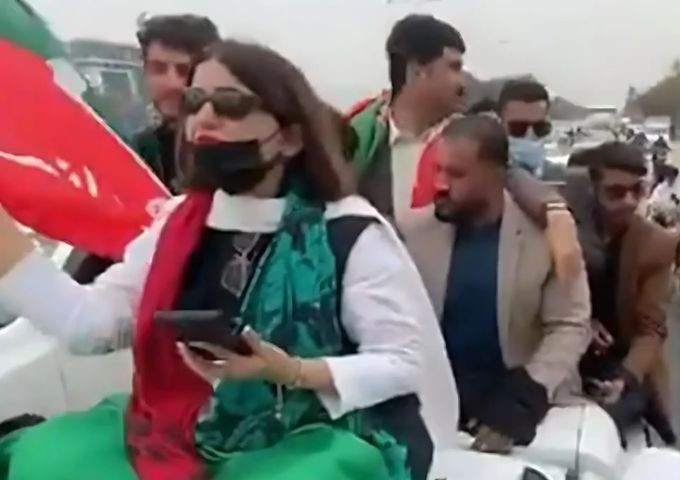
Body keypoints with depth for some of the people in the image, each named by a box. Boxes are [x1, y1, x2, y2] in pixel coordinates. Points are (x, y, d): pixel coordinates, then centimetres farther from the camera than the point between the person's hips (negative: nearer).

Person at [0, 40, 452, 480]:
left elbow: (408, 362, -11)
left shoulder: (352, 232, -12)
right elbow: (90, 323, -1)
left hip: (322, 441, -3)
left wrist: (292, 372, -23)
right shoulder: (183, 221, 4)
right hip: (193, 430, 4)